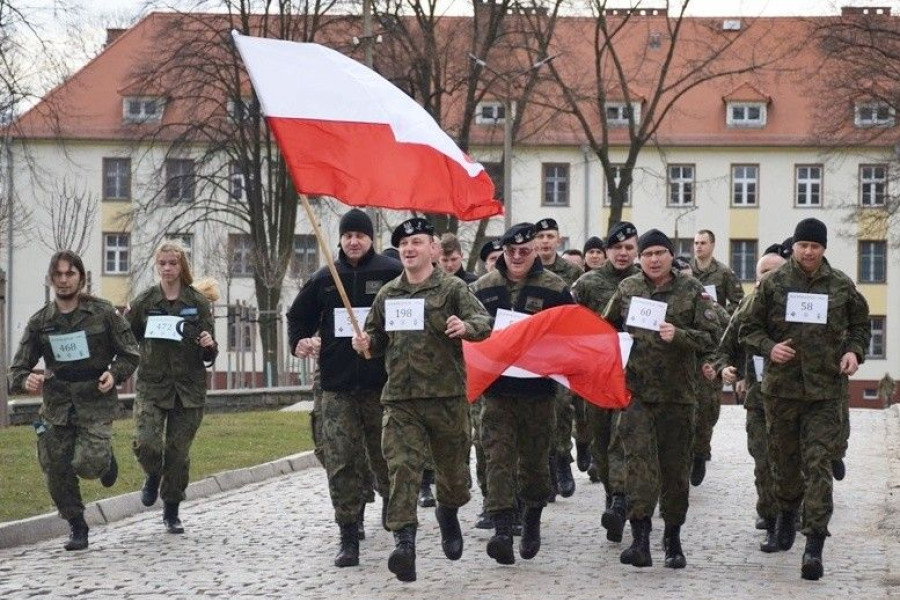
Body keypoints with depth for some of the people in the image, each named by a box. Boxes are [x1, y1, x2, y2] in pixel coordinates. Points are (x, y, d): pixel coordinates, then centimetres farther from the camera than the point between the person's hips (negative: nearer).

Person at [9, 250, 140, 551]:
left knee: (87, 464, -18)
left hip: (95, 402, -3)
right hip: (56, 404, 3)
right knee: (57, 472, 1)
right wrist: (25, 381, -20)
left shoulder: (102, 312, -3)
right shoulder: (39, 322, 3)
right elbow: (17, 368, 4)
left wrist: (114, 374, -16)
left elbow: (130, 354, 4)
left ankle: (106, 459, 19)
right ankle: (77, 527, 20)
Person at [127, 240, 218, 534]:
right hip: (152, 385, 0)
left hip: (188, 387, 0)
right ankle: (154, 476, 18)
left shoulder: (198, 302, 2)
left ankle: (172, 511, 20)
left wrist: (209, 346, -18)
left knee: (179, 452, 2)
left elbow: (208, 355, 4)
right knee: (146, 443, -17)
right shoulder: (144, 302, 3)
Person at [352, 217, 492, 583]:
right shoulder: (388, 294, 14)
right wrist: (367, 343, 1)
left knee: (452, 464, 11)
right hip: (400, 398, 2)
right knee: (402, 466, -12)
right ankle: (404, 542, -18)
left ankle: (448, 512, 42)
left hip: (446, 394, -2)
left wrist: (466, 326, -31)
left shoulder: (451, 288, 0)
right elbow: (378, 338, 25)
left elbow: (483, 322, -9)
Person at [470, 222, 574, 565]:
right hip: (496, 387, 1)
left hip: (538, 390, -1)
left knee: (534, 459, 10)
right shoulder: (482, 289, 6)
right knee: (498, 458, -9)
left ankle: (532, 521, 31)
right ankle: (502, 530, -15)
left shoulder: (555, 289, 1)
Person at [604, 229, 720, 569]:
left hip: (678, 393, 0)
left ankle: (673, 541, 21)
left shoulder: (691, 290, 1)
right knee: (640, 461, -12)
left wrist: (678, 335, -20)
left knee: (675, 466, 7)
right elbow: (606, 327, 22)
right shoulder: (627, 289, 8)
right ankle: (641, 540, -17)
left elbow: (710, 336, -4)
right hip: (637, 391, 0)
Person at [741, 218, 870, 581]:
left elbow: (860, 324, 18)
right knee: (784, 459, 13)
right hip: (781, 387, 1)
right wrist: (769, 348, -13)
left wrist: (854, 351, -2)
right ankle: (786, 513, 41)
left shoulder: (841, 286, 5)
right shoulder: (774, 283, 2)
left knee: (818, 464, -9)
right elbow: (750, 329, 6)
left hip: (825, 390, -1)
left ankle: (814, 545, -12)